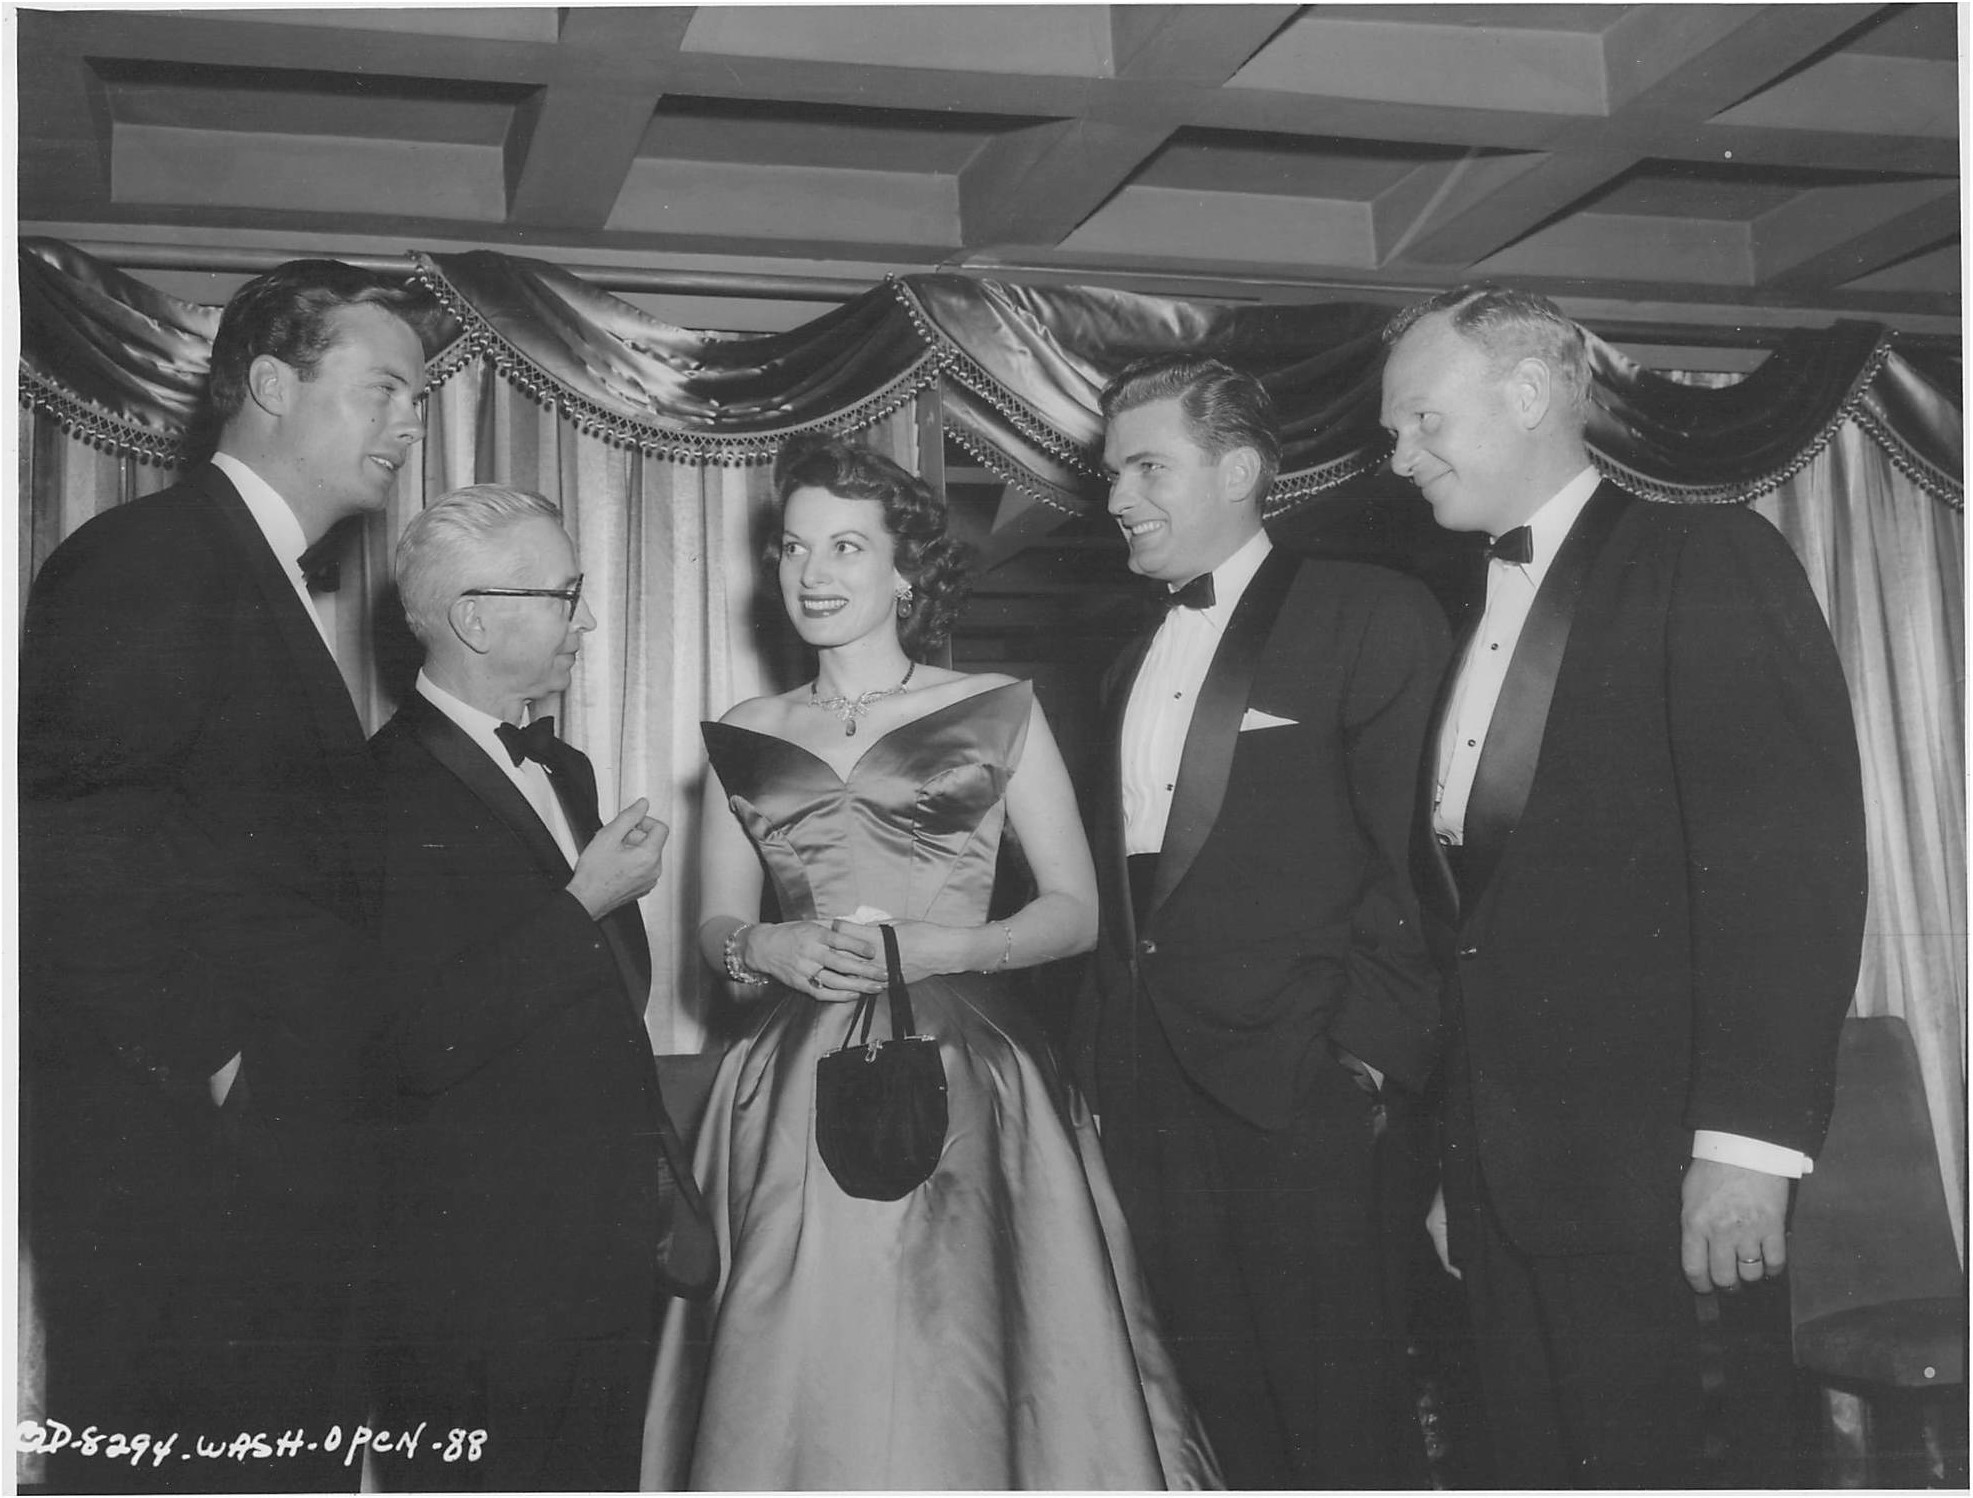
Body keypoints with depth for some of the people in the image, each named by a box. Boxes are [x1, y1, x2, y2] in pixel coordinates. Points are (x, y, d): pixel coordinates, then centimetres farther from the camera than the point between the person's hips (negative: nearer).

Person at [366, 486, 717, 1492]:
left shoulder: (564, 769, 14)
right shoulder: (386, 795, -15)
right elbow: (423, 1045, -25)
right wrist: (585, 902, -20)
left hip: (612, 1250, 8)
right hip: (479, 1286, -8)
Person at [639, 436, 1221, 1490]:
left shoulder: (997, 713, 3)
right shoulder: (746, 738, 10)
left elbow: (1076, 909, 3)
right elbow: (716, 927, 14)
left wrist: (934, 947, -11)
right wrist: (774, 948, -8)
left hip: (966, 1082, -2)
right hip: (796, 1095, 2)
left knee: (955, 1381, -3)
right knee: (797, 1384, 2)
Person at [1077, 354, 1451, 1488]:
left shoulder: (1373, 617, -2)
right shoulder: (1133, 663, 20)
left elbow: (1416, 858, -8)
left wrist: (1367, 1055, -15)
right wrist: (1111, 1049, 10)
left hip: (1305, 1096, -6)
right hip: (1153, 1095, 6)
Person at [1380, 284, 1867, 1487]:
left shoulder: (1706, 561, -5)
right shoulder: (1475, 614, 17)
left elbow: (1792, 863, -14)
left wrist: (1748, 1145, -19)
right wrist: (1458, 1163, 13)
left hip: (1654, 1179, -7)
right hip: (1507, 1184, 7)